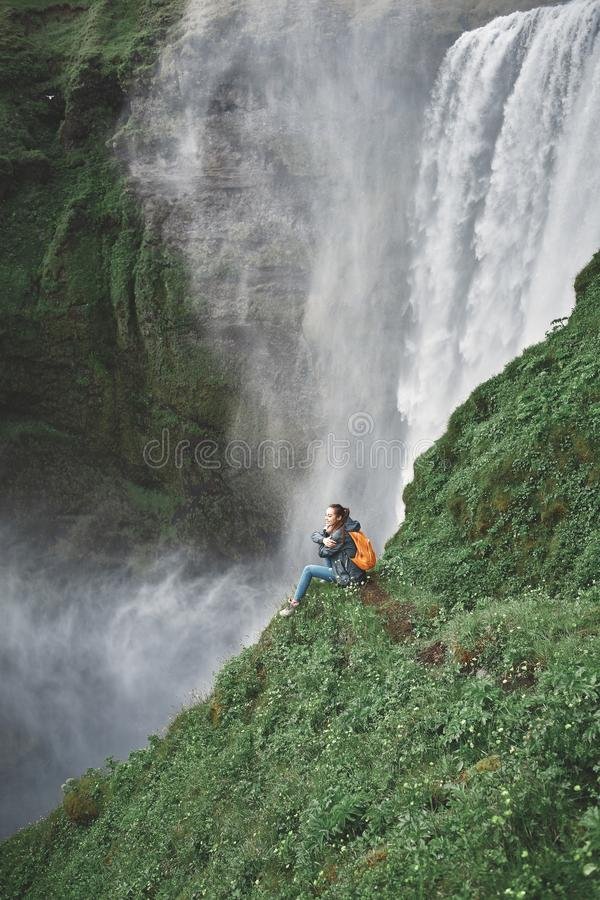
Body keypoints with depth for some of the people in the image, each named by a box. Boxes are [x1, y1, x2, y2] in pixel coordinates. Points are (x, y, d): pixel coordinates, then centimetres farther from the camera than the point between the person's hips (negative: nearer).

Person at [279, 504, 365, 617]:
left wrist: (325, 533, -10)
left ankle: (295, 602, 4)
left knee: (308, 570, -5)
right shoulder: (336, 527, 4)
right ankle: (330, 577, 22)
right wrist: (323, 539, -18)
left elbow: (322, 553, -12)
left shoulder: (340, 534, -23)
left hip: (350, 576, -9)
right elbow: (314, 535, 3)